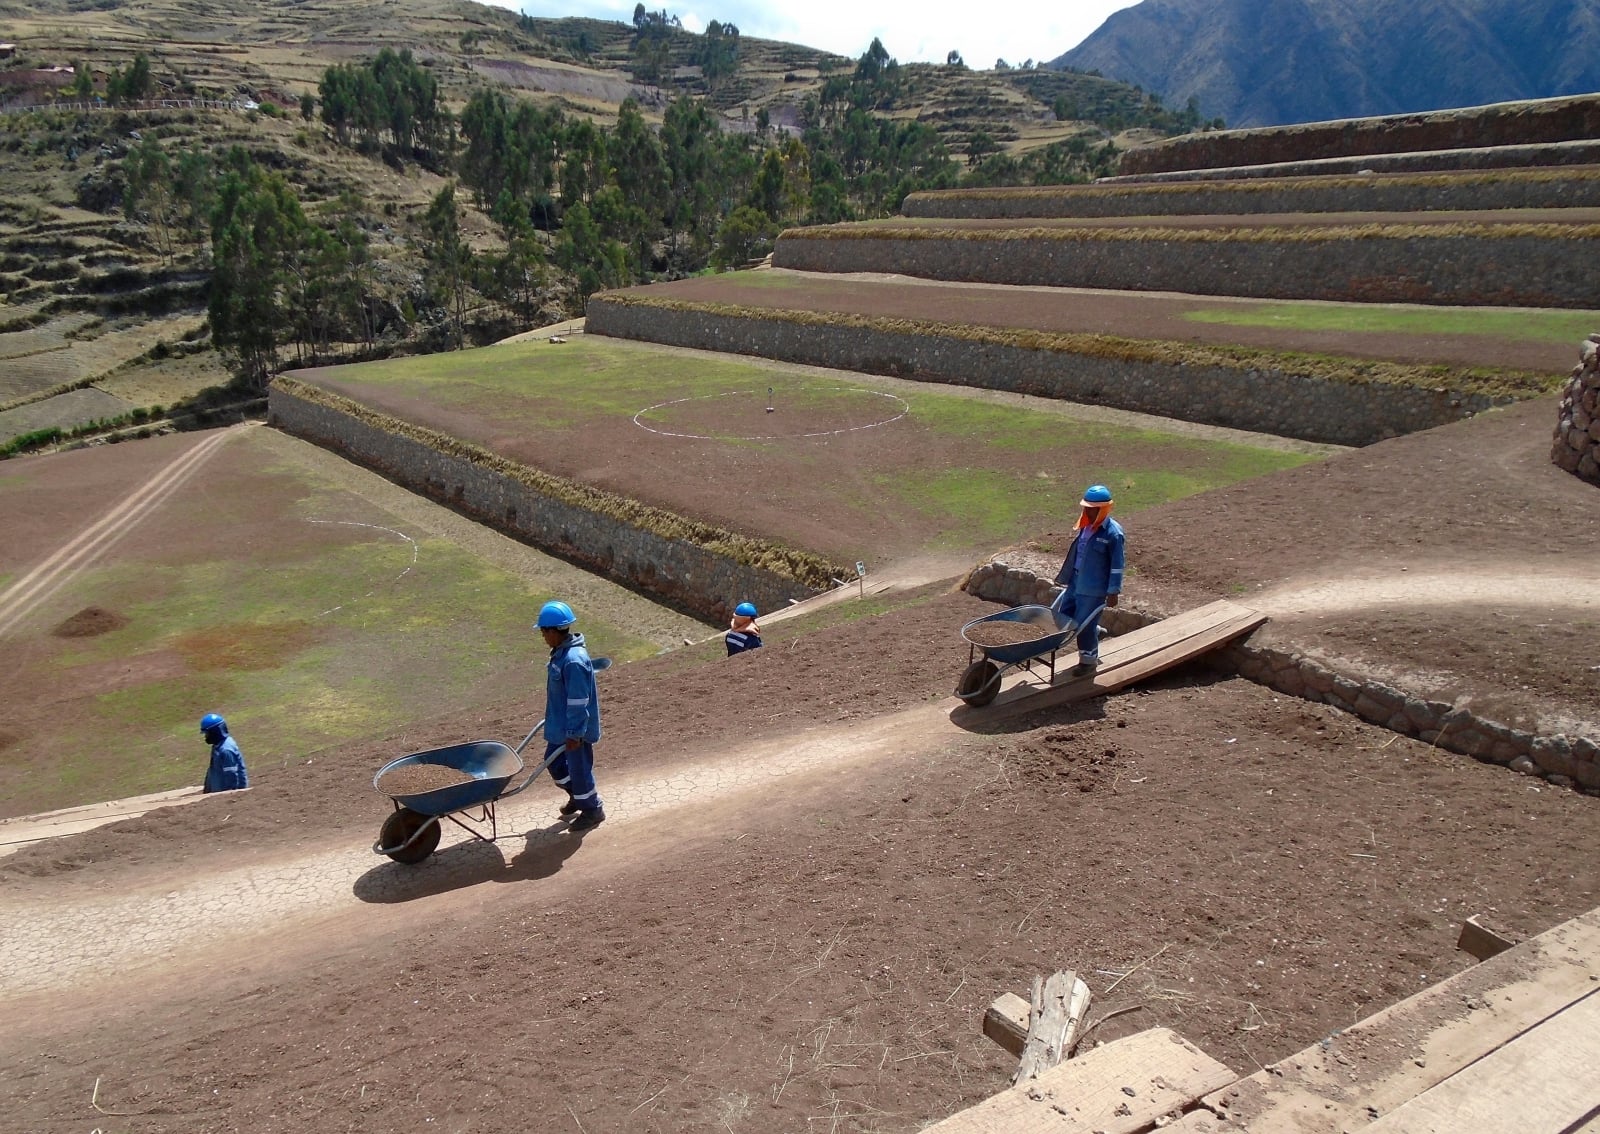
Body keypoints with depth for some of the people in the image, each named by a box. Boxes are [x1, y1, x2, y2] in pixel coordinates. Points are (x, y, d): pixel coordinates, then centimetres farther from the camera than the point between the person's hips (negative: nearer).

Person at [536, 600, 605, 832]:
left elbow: (578, 701, -27)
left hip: (574, 729, -10)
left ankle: (593, 809, 25)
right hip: (560, 726, 10)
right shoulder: (561, 652, 2)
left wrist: (575, 734, -22)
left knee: (579, 768, 6)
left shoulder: (574, 660, -30)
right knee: (553, 761, 22)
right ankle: (577, 796, 42)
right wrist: (553, 720, 24)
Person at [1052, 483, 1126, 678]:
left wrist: (1113, 592, -14)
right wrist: (1066, 578, 19)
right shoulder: (1085, 527, 5)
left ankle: (1089, 660, 22)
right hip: (1075, 582, 8)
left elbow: (1117, 565, -14)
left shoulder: (1113, 533, -17)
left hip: (1094, 589, -8)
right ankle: (1095, 631, 34)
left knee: (1084, 625, 1)